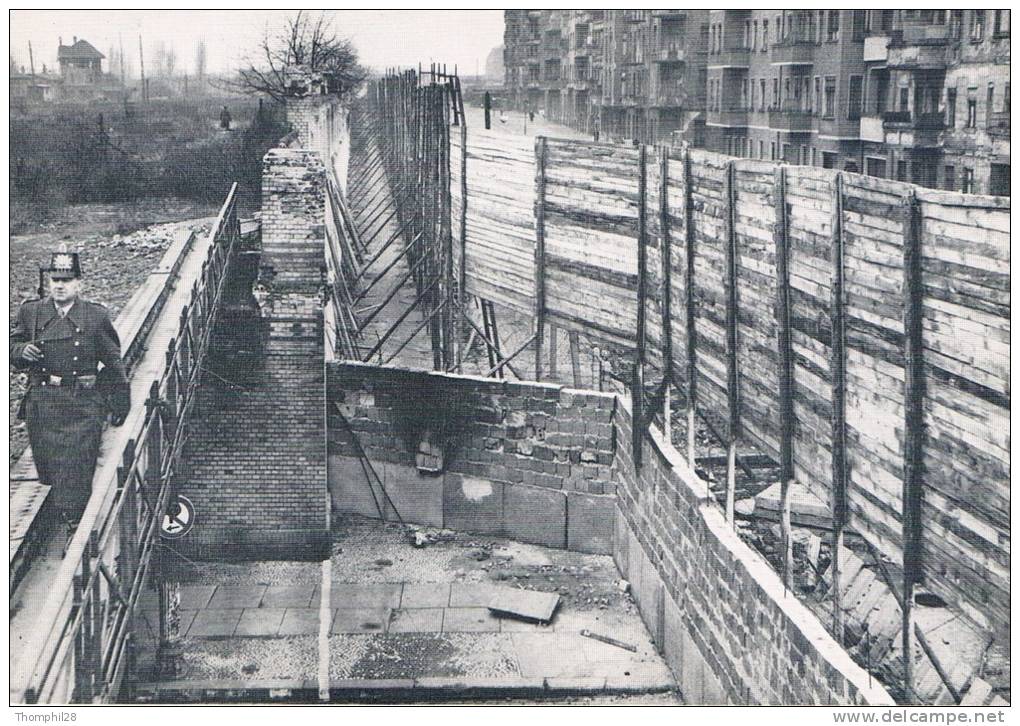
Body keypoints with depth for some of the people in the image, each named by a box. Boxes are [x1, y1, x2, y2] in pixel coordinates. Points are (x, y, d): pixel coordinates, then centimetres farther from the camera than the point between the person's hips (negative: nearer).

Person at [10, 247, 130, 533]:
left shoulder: (96, 315, -1)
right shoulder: (30, 312, 5)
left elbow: (113, 362, 6)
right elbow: (13, 346, 15)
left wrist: (119, 405, 7)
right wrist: (23, 351, -10)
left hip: (83, 405, -3)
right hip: (42, 404, 3)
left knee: (77, 466, -8)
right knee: (48, 467, 10)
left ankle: (76, 524, -3)